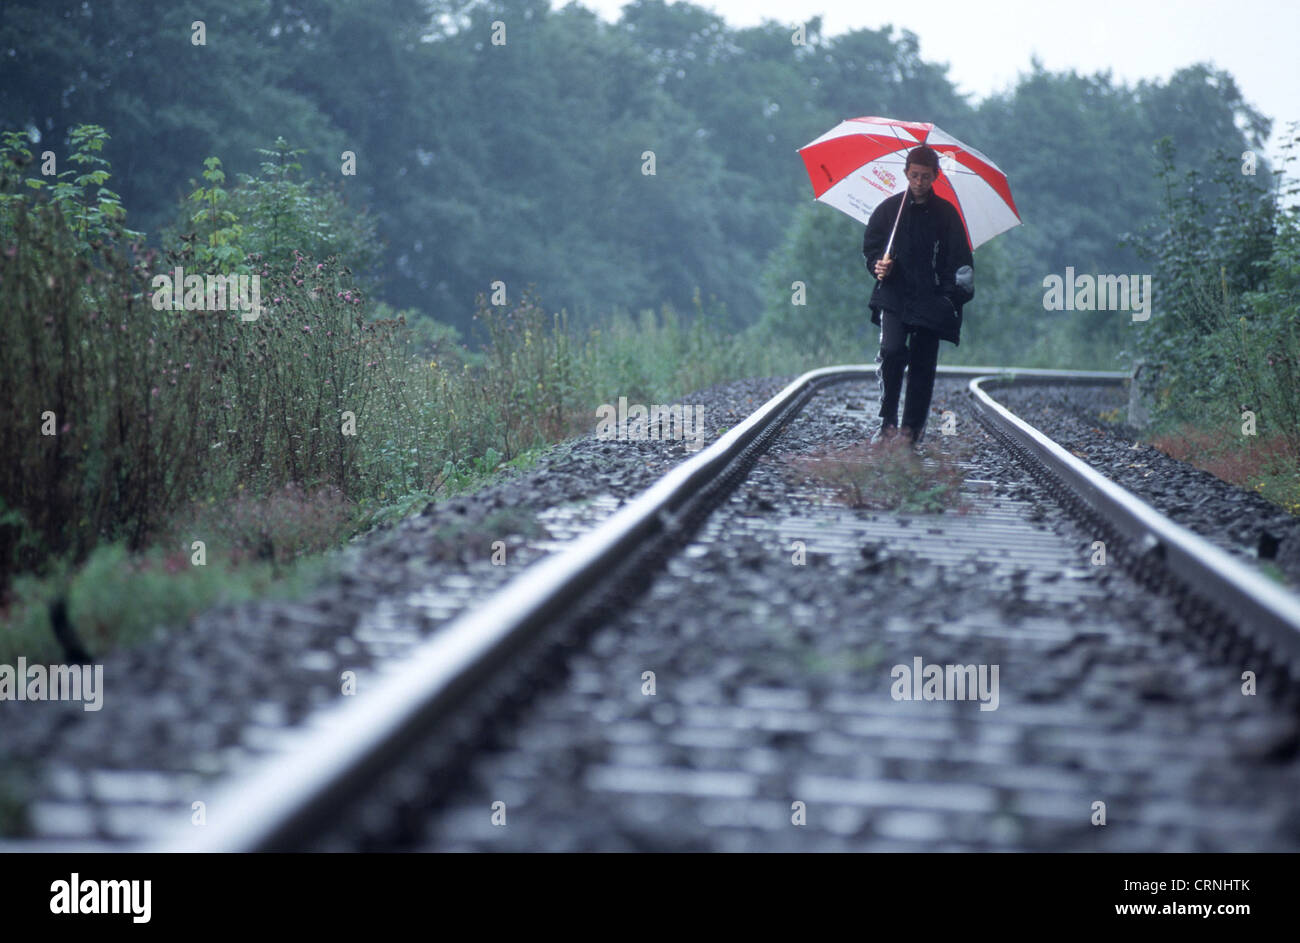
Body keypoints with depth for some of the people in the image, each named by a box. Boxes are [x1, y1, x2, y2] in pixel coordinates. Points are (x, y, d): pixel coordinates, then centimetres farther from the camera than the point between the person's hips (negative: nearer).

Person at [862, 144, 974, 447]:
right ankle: (887, 421, -13)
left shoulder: (946, 213, 5)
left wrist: (953, 297, -4)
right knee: (891, 350, -21)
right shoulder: (889, 208, 7)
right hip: (894, 297, 0)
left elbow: (960, 260, 7)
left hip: (930, 300, 1)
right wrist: (877, 265, -8)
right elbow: (870, 244, 14)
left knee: (923, 364, 1)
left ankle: (911, 428, 11)